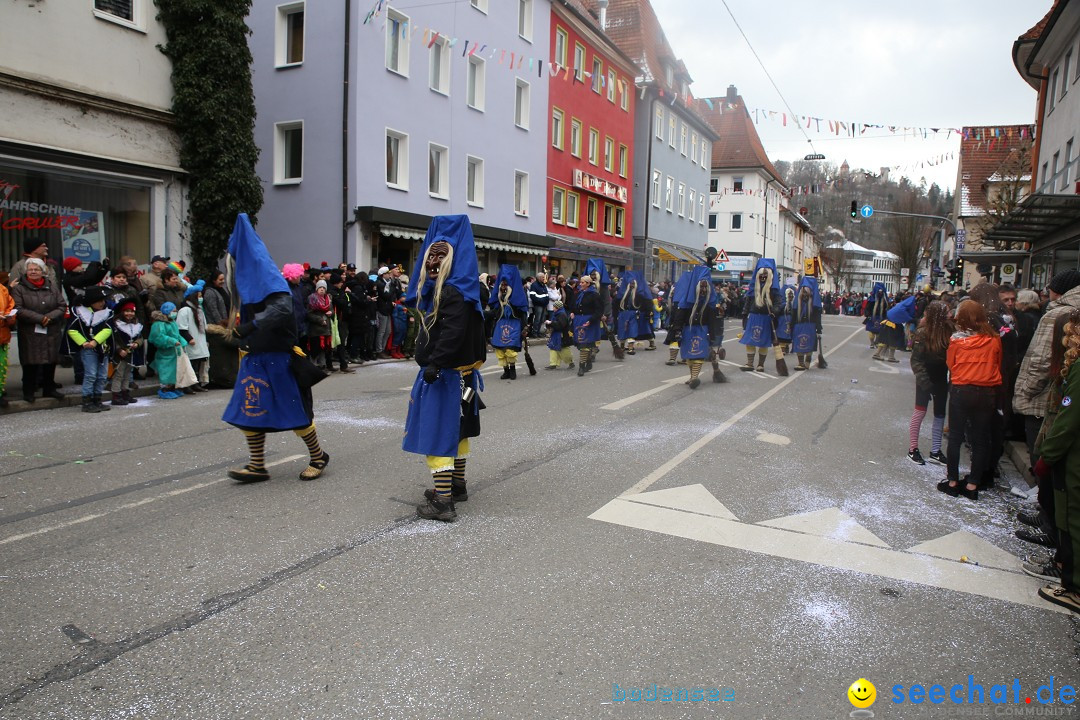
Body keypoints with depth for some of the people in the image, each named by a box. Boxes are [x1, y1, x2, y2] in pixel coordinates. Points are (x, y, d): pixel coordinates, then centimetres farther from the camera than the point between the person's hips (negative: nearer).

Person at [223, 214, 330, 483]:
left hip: (278, 359, -9)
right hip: (255, 359, 9)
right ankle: (257, 466, 15)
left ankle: (318, 457, 18)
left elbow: (282, 308, -31)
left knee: (296, 411, 1)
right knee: (249, 412, 6)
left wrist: (250, 326, -34)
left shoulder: (268, 280, -14)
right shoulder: (246, 282, 12)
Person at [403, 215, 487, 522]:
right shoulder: (441, 289, 14)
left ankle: (442, 500, -3)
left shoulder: (453, 292, -19)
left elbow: (453, 332, -31)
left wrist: (435, 363, -33)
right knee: (455, 430, 20)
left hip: (445, 374, -11)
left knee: (437, 433, -7)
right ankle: (457, 485, 35)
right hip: (462, 371, 11)